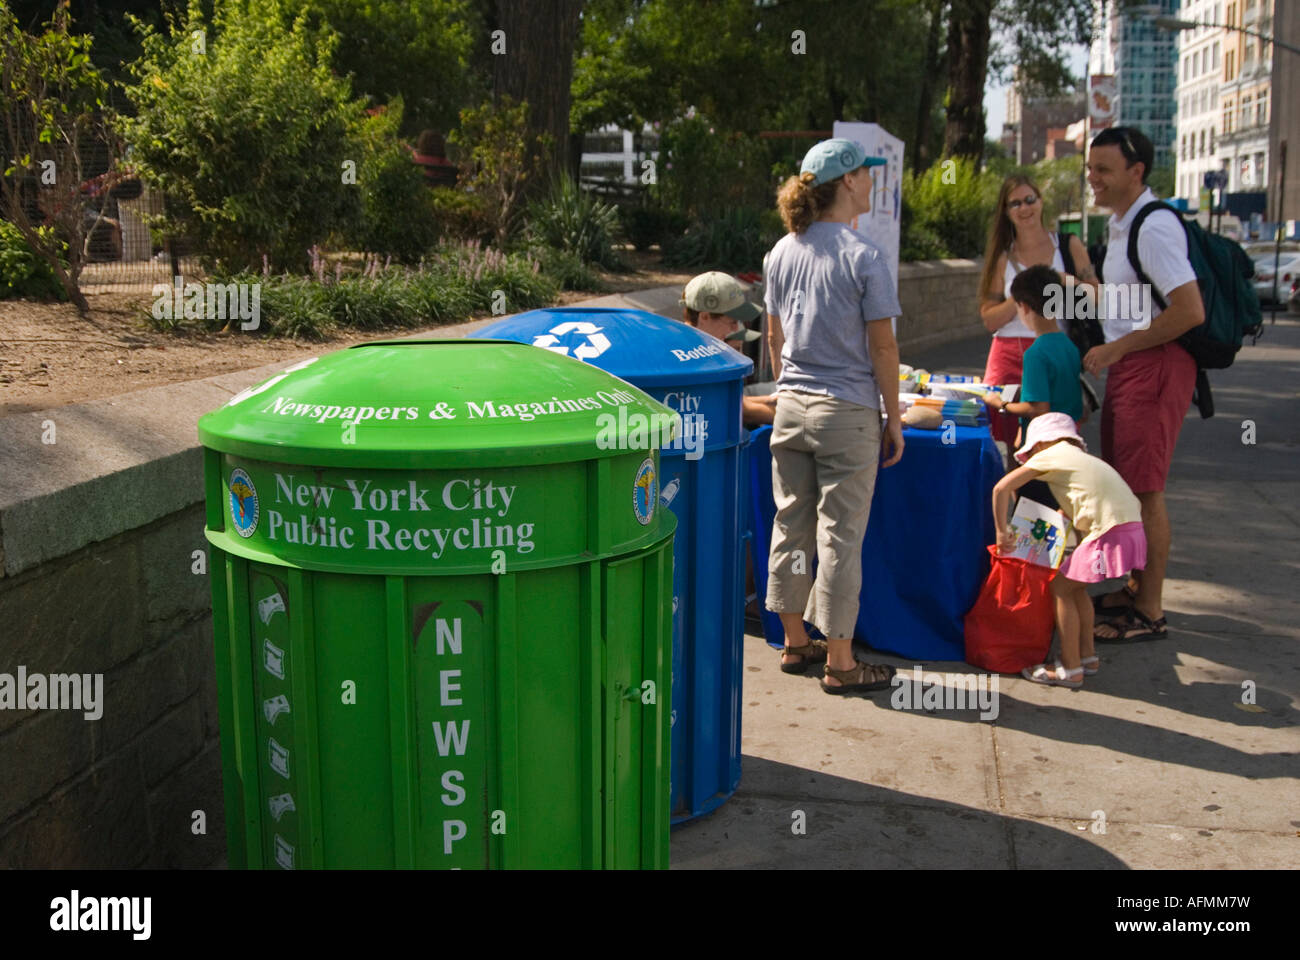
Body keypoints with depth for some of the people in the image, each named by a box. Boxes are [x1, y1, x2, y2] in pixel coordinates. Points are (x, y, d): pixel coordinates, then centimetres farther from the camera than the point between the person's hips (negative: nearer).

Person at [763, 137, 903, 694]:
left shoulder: (781, 253, 6)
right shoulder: (863, 258, -12)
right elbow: (882, 347, -10)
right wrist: (894, 420, -1)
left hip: (790, 408, 6)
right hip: (847, 415, -6)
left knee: (790, 526, 13)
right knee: (840, 535, 0)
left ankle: (795, 643, 26)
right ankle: (840, 663, 9)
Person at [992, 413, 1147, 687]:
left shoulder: (1049, 456, 7)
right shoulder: (1082, 459, 28)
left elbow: (1001, 488, 0)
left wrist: (1002, 532, 7)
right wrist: (1069, 516, 24)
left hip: (1112, 535, -8)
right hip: (1131, 529, 8)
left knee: (1061, 587, 4)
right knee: (1073, 586, 22)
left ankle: (1070, 669, 8)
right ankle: (1087, 655, 29)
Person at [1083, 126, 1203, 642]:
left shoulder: (1154, 227, -18)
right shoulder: (1120, 222, 14)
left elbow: (1190, 311, -24)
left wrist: (1117, 348, -18)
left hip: (1155, 367, -10)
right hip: (1126, 366, 10)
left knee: (1144, 491, -4)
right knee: (1121, 487, 15)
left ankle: (1149, 613, 7)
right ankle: (1123, 594, 27)